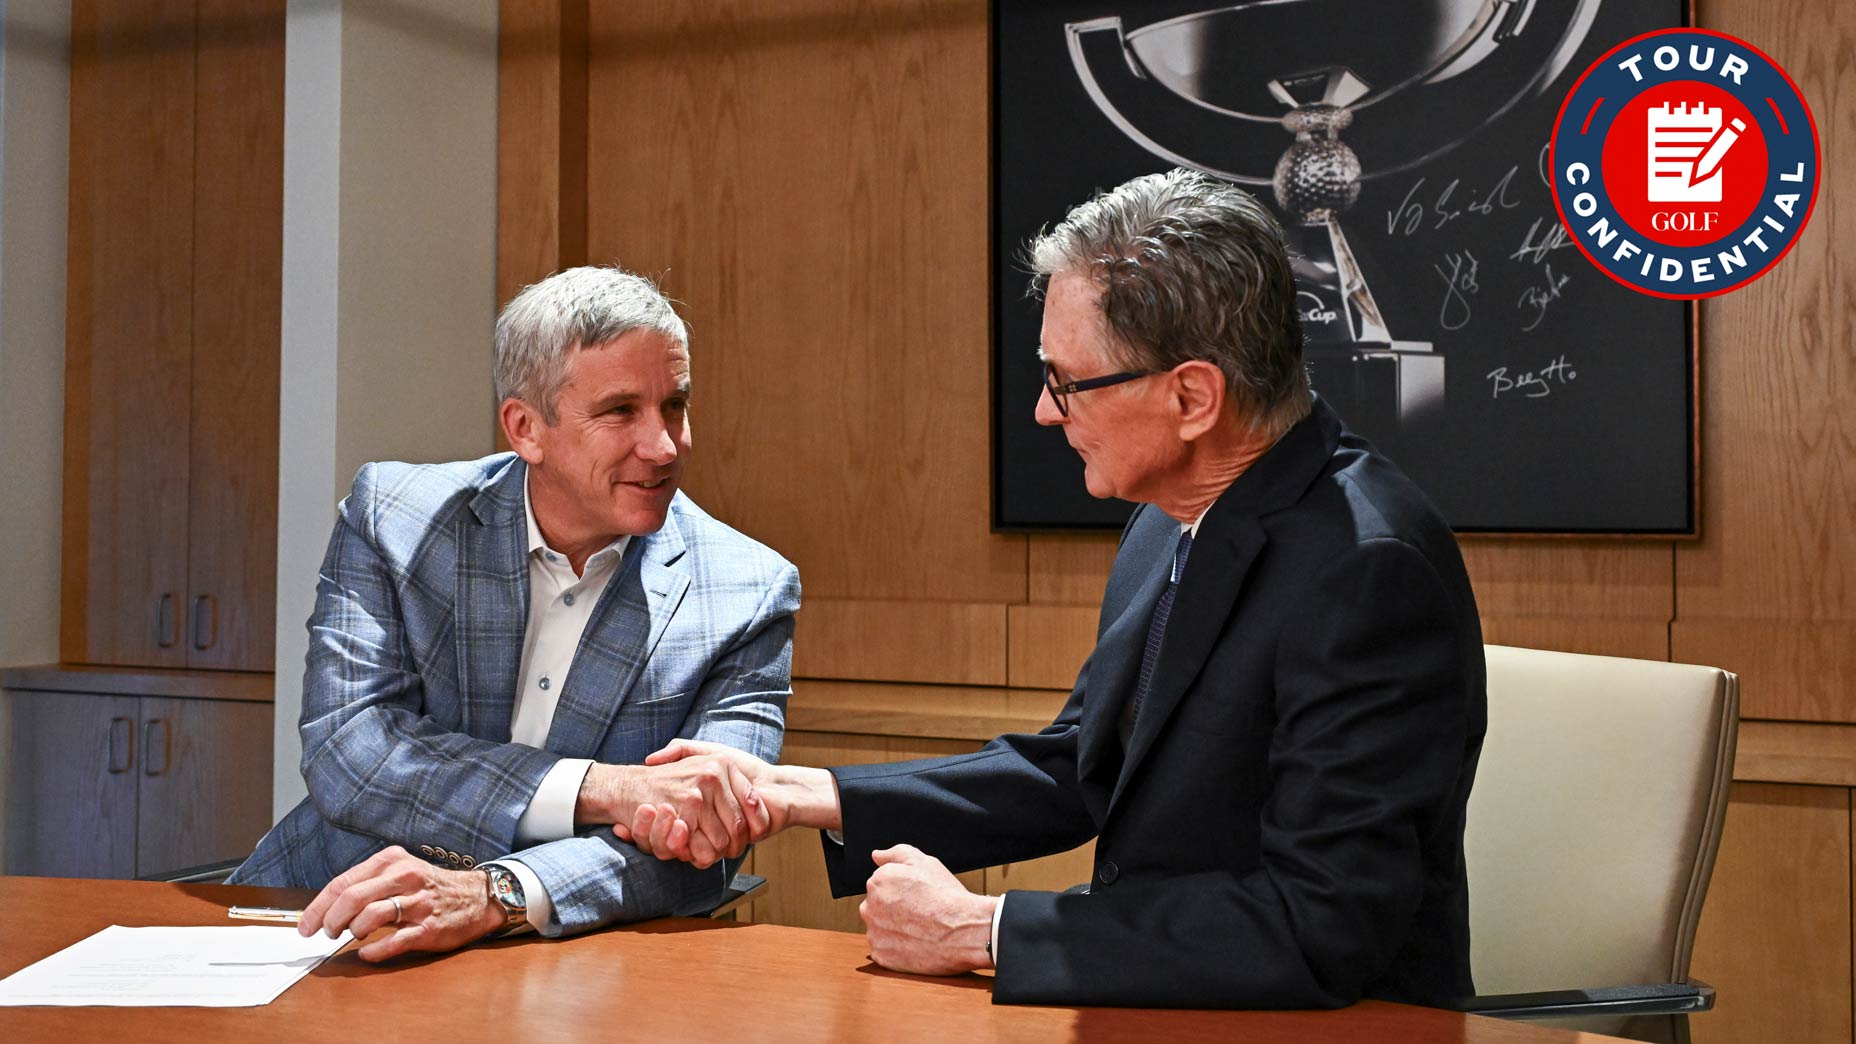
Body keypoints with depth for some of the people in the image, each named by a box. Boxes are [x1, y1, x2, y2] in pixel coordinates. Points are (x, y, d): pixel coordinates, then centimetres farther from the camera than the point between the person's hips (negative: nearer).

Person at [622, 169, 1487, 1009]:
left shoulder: (1368, 569, -23)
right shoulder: (1175, 521, 3)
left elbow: (1320, 932, -26)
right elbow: (1072, 773, 12)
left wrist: (979, 929, -20)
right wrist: (792, 795, 4)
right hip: (1158, 1005, 7)